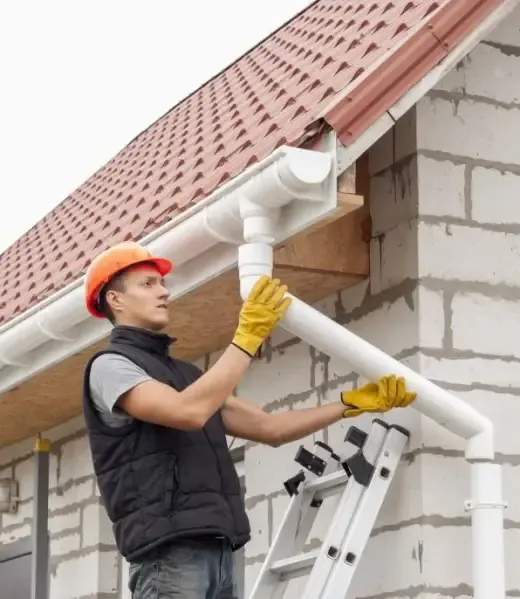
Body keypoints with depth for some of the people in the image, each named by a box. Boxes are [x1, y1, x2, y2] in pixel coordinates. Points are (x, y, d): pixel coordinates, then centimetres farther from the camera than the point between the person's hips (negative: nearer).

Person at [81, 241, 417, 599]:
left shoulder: (185, 374, 26)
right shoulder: (110, 365, -1)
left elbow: (268, 428, 24)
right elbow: (189, 412, -18)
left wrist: (353, 403, 19)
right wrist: (249, 337, -12)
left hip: (218, 551, 8)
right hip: (169, 551, -8)